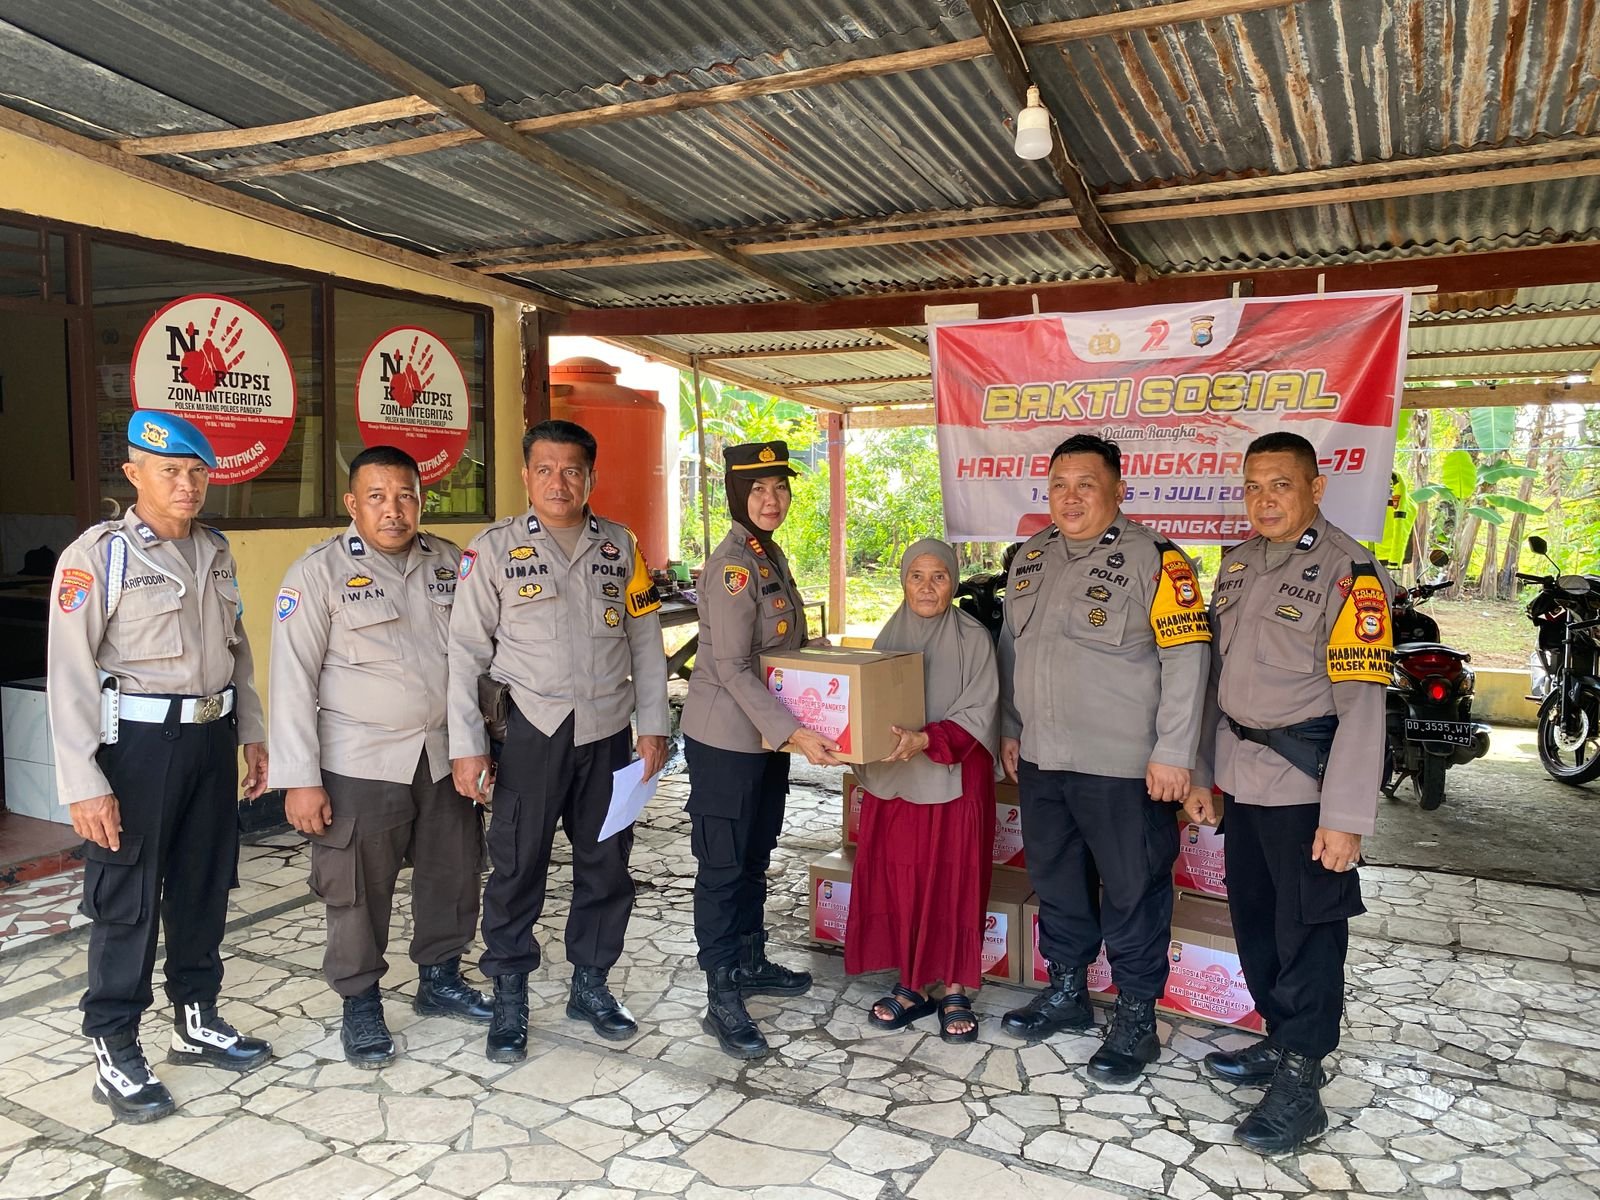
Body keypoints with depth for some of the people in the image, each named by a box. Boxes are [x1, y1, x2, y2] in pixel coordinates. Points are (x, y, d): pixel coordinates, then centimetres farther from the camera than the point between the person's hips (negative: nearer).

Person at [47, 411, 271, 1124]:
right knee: (127, 903, 3)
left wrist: (252, 733, 15)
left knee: (202, 887, 15)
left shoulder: (216, 553, 9)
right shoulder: (96, 556, -10)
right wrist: (83, 784, -17)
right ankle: (114, 1055, 19)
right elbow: (71, 675, -14)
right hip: (137, 743, -6)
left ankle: (196, 1023, 32)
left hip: (211, 737, 6)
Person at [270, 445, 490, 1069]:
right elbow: (293, 679, -11)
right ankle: (360, 1005, 26)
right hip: (360, 765, -5)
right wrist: (300, 779, -14)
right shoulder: (319, 572, -10)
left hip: (445, 756, 5)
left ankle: (440, 978, 37)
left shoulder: (448, 562, 3)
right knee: (358, 890, 5)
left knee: (454, 873, 16)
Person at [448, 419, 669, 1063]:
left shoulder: (620, 545, 6)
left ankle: (590, 985, 31)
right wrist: (466, 745, -8)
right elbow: (466, 651, -4)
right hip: (532, 732, -3)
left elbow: (645, 640, 8)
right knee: (517, 868, 5)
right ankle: (509, 1000, 23)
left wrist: (653, 725, 4)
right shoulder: (494, 549, -4)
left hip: (608, 733, 3)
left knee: (605, 865, 12)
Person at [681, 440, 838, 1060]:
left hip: (767, 734, 9)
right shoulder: (731, 566, -19)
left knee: (755, 856, 20)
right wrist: (793, 731, -27)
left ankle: (750, 963, 36)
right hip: (725, 739, -9)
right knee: (723, 865, 1)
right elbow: (732, 667, -23)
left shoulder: (771, 554, 9)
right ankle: (722, 1001, 11)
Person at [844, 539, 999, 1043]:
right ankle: (912, 984, 21)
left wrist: (926, 740, -25)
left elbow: (977, 714, -12)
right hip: (895, 779, 4)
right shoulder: (890, 637, 7)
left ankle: (956, 991, 17)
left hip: (956, 780, -4)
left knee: (954, 883, 2)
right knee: (898, 881, 6)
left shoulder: (973, 638, -7)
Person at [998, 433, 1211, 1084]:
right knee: (1055, 879, 18)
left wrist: (1172, 752, -17)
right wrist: (1011, 729, 18)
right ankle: (1067, 991, 36)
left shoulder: (1151, 558, -12)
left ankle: (1136, 1017, 22)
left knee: (1133, 891, 6)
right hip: (1041, 760, 7)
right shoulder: (1030, 557, 10)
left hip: (1123, 766, -7)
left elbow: (1186, 657, -14)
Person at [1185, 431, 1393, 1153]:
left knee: (1308, 932, 3)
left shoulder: (1347, 571, -12)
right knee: (1255, 922, 16)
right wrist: (1203, 774, 14)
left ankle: (1299, 1082, 15)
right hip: (1243, 778, 7)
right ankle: (1280, 1043, 33)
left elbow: (1361, 700, -17)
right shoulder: (1239, 564, 10)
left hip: (1306, 782, -7)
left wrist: (1345, 816, -20)